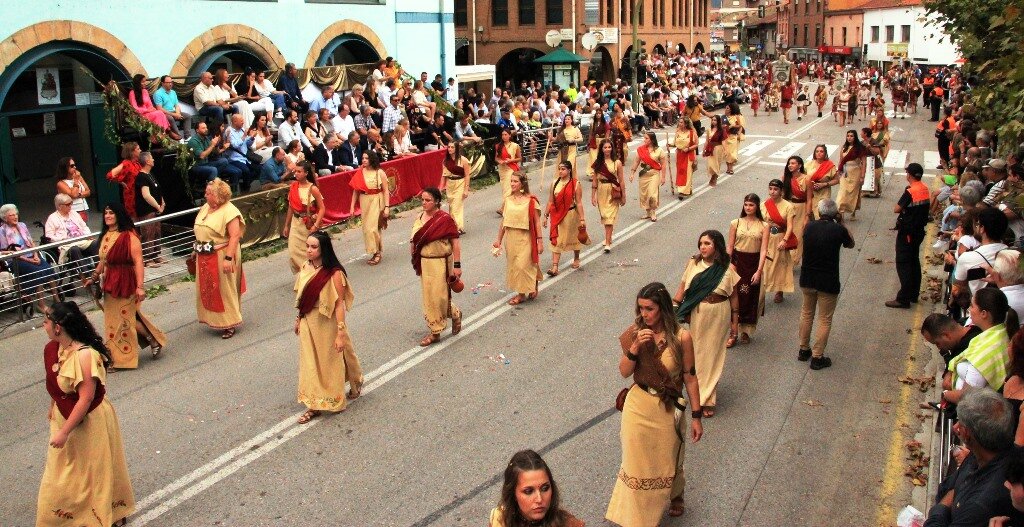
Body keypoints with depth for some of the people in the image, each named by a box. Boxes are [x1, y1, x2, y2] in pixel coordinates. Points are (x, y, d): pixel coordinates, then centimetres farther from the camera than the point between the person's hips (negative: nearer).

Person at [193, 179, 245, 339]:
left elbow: (235, 236, -22)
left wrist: (229, 258, -26)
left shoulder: (229, 211, -17)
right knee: (208, 289, 16)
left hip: (221, 257, -8)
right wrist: (197, 250, 17)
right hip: (205, 257, 8)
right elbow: (200, 232, 17)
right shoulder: (205, 208, 9)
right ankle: (214, 319, 31)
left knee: (224, 290, 1)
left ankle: (229, 324, 12)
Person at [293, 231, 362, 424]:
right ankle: (314, 404, 24)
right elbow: (302, 297, 9)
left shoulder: (334, 274, -21)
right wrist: (299, 319, 15)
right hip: (308, 323, 5)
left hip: (327, 323, -5)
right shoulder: (305, 267, -3)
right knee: (310, 363, 11)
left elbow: (340, 304, -20)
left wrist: (341, 333, -21)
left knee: (331, 361, 12)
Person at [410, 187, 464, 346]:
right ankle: (435, 331, 24)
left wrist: (457, 265, -15)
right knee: (429, 297, 11)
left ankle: (455, 314, 31)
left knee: (439, 296, 0)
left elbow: (456, 243, -13)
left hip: (440, 263, -6)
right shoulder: (420, 217, 5)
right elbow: (414, 240, 17)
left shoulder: (445, 219, -14)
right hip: (424, 262, 6)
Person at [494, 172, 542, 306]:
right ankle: (521, 292, 20)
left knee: (523, 265, -6)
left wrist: (540, 240, -10)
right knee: (513, 266, 8)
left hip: (525, 238, -5)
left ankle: (522, 294, 9)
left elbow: (537, 222, -7)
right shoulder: (508, 201, 5)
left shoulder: (530, 201, -8)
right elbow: (504, 221, 11)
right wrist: (499, 240, 13)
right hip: (510, 238, 5)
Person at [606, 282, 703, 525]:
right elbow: (624, 372, -8)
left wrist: (696, 417, -5)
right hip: (638, 407, 1)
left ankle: (676, 496, 51)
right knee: (637, 460, 12)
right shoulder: (635, 333, -9)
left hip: (668, 410, -1)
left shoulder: (681, 337, -16)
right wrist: (635, 347, -25)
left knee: (668, 459, 19)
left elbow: (690, 378, -8)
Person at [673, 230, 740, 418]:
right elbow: (683, 286, 1)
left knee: (712, 354, 5)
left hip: (718, 316, -2)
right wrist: (673, 307, -3)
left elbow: (734, 296, -2)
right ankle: (704, 392, 30)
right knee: (696, 352, 10)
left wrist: (735, 321, 0)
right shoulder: (693, 263, -4)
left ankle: (707, 399, 14)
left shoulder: (728, 269, -8)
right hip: (696, 314, 2)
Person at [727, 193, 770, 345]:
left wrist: (759, 271, -13)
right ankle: (733, 333, 4)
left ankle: (745, 331, 22)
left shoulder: (764, 226, -2)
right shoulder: (736, 223, 1)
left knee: (750, 299, 8)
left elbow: (763, 250, -6)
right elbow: (729, 247, 3)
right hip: (737, 262, 0)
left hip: (754, 264, 0)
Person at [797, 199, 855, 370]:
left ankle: (804, 349, 31)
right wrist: (841, 223, 5)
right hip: (828, 282, -4)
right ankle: (817, 357, 12)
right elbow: (850, 244, 5)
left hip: (807, 279, 4)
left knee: (806, 313, 21)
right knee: (825, 320, 8)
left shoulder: (809, 226, -5)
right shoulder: (839, 230, -16)